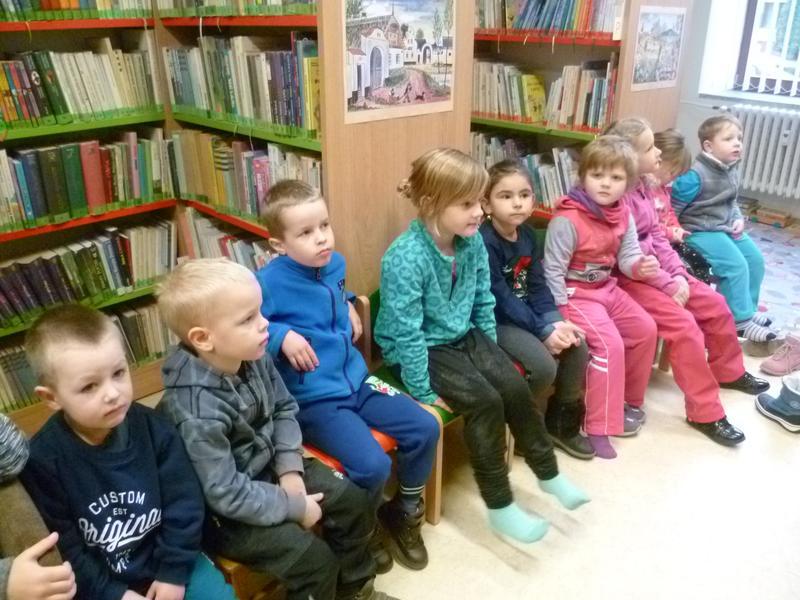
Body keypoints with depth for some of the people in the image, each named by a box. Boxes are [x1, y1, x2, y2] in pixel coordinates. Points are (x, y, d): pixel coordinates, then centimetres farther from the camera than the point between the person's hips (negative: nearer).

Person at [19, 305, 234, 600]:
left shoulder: (152, 428, -11)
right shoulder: (43, 460, -16)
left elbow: (184, 503, -6)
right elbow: (62, 549, -11)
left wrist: (174, 571, -7)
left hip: (166, 561, 2)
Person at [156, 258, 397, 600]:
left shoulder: (254, 357, -12)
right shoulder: (197, 412, -34)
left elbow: (284, 408, 3)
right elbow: (227, 494, -28)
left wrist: (290, 468, -9)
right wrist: (295, 507, -18)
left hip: (267, 467, 8)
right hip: (223, 509, -7)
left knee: (353, 502, 6)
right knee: (314, 559, -17)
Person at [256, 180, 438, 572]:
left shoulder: (335, 262, 4)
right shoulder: (269, 282, -19)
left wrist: (348, 305, 10)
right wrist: (281, 336, -25)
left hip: (357, 381, 8)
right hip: (312, 400, -7)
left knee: (425, 429, 1)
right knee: (372, 466, -23)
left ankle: (404, 513, 26)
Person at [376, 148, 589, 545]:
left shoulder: (472, 241, -6)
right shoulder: (405, 258, -28)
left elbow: (483, 303, 7)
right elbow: (407, 333, -26)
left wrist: (490, 352, 9)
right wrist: (424, 392, -21)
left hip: (464, 336, 7)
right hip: (419, 349, -6)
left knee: (516, 388, -6)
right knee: (485, 402, -20)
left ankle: (548, 472, 18)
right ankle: (499, 506, -4)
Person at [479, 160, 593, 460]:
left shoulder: (527, 234, 4)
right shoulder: (484, 242, -21)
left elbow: (538, 286, 5)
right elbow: (501, 299, -23)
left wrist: (556, 322, -11)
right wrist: (544, 331, -23)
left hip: (526, 313, 8)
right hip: (495, 320, -8)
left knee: (578, 348, -5)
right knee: (544, 365, -24)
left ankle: (562, 423, 15)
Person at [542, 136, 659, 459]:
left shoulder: (623, 215, 1)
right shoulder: (567, 219, -23)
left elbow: (627, 256, 5)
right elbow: (553, 269, -22)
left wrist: (640, 266, -19)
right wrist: (559, 313, -24)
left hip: (606, 288, 8)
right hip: (575, 293, -8)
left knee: (645, 328, 7)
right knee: (609, 343, -21)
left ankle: (629, 400, 28)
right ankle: (599, 427, -10)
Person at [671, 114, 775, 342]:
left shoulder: (731, 170, 7)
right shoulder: (696, 175, -21)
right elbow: (673, 206, -19)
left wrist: (738, 219, 5)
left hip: (726, 227, 10)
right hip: (701, 231, -10)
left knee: (755, 258, 9)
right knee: (736, 265, -19)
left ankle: (747, 309, 25)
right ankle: (740, 320, -8)